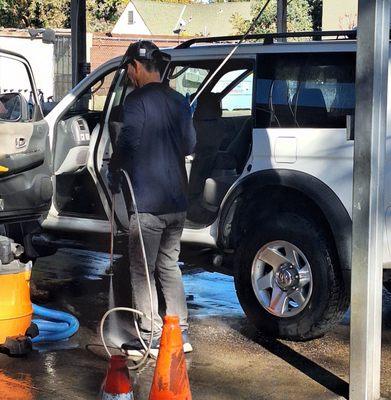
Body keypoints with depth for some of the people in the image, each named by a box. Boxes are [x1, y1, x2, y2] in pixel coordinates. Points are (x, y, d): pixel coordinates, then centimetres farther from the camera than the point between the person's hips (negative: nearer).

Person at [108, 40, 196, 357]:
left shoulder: (138, 100, -13)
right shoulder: (179, 101, 10)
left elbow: (126, 143, -19)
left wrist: (114, 177, -5)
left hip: (147, 202, -7)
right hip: (177, 201, 7)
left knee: (142, 271, 1)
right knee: (169, 266, 16)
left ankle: (150, 339, 3)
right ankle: (179, 333, 18)